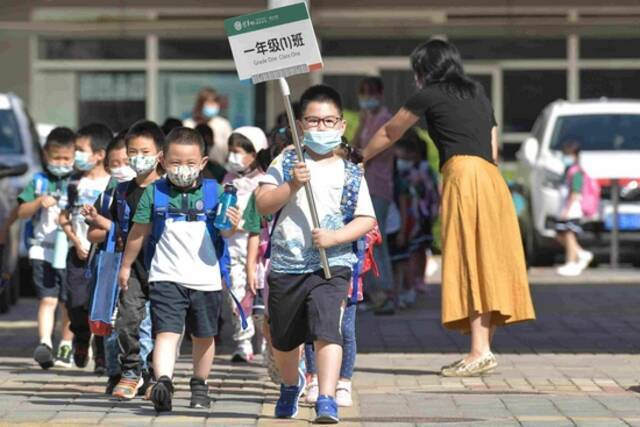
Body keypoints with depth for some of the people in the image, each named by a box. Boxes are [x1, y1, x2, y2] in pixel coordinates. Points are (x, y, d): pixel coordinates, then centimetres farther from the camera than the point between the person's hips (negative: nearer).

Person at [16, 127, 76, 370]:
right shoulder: (39, 182, 7)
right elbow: (21, 212, 4)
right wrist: (39, 202, -13)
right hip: (43, 251, -1)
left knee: (70, 303, 8)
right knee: (48, 299, -11)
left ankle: (66, 346, 20)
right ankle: (44, 343, -19)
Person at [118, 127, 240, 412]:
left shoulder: (213, 192, 0)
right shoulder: (154, 194, 0)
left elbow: (224, 232, 1)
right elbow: (139, 232, 9)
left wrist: (232, 225, -22)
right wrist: (126, 266, 14)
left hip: (206, 278, 2)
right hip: (166, 278, -2)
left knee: (203, 336, 15)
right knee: (166, 332, -18)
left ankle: (199, 385, 34)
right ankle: (163, 382, -33)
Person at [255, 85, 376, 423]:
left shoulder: (350, 173, 4)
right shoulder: (286, 162, 5)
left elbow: (367, 219, 0)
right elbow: (263, 205, -4)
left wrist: (335, 237, -15)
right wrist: (292, 185, -19)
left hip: (331, 265, -2)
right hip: (286, 265, 2)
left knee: (326, 329, -22)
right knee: (283, 338, 17)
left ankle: (327, 401, -26)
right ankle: (290, 385, 46)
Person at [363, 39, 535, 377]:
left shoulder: (431, 95, 7)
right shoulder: (478, 96, 25)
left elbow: (389, 133, 20)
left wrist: (360, 158, 36)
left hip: (464, 175, -7)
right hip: (492, 179, 7)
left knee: (470, 261, -12)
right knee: (488, 263, 5)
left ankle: (480, 351, -20)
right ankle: (484, 348, 2)